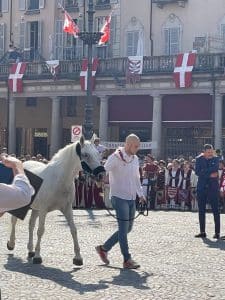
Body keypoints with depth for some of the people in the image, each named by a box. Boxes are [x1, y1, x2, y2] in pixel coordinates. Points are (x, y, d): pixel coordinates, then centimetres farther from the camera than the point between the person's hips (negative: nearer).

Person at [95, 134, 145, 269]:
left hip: (131, 198, 8)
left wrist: (141, 194, 17)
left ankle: (104, 248, 25)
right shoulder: (115, 157, -10)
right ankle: (127, 260, 2)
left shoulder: (135, 159, 12)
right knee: (124, 229, -4)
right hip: (120, 197, -8)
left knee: (127, 228, 13)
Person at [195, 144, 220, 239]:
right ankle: (202, 232, 13)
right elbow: (197, 172, -7)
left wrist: (204, 171, -14)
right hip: (202, 187, 2)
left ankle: (217, 232, -1)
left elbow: (215, 169, -15)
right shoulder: (199, 159, 4)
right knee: (201, 210, 5)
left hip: (213, 187, -2)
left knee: (215, 210, -4)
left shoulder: (216, 159, 3)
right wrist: (209, 175, -13)